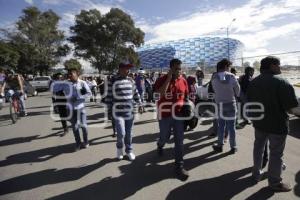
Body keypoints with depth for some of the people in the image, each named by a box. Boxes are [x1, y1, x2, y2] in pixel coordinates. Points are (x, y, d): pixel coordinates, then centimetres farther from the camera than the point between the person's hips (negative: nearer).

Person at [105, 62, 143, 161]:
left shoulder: (131, 81, 6)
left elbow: (136, 94, 15)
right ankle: (119, 148, 23)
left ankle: (129, 150, 32)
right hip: (118, 112, -4)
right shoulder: (113, 81, -7)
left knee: (129, 133, 12)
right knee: (121, 133, -8)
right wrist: (109, 110, -4)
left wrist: (140, 105, 12)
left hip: (129, 111, 4)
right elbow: (109, 96, -5)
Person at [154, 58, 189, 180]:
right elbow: (160, 93, -27)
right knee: (165, 136, 15)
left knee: (179, 141, 2)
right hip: (165, 114, -2)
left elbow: (186, 97, 13)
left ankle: (179, 166, 13)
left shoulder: (183, 81, 3)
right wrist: (168, 78, -23)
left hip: (179, 114, 3)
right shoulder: (162, 79, -8)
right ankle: (160, 145, 53)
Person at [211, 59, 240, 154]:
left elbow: (214, 90, -2)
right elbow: (237, 90, -2)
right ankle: (233, 147, 17)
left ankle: (220, 145, 22)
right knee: (231, 126, 7)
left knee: (221, 126, 14)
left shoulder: (214, 77, -5)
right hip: (230, 103, -2)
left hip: (219, 104, 2)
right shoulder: (231, 76, -11)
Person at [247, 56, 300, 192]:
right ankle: (275, 183, 22)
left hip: (259, 122, 6)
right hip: (277, 125, -6)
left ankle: (256, 174, 34)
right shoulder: (282, 83, -18)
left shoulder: (253, 83, 5)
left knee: (258, 148, 20)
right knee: (276, 153, 7)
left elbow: (249, 103, 13)